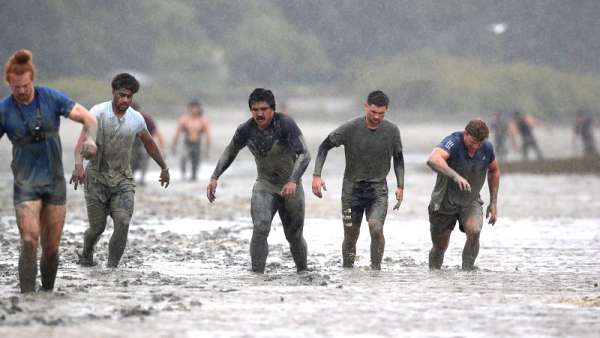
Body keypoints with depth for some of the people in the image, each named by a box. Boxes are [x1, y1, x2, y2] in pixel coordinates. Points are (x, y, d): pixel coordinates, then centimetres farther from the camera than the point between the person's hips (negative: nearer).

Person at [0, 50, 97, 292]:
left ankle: (48, 294, 23)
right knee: (29, 241, -18)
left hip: (55, 181, 2)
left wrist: (90, 138, -25)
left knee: (51, 246, 6)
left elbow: (88, 118, -4)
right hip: (25, 184, -2)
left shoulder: (52, 98, -6)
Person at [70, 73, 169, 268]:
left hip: (122, 180, 2)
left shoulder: (136, 119, 2)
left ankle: (112, 266, -6)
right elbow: (83, 139, -23)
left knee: (123, 224, -16)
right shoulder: (98, 112, -11)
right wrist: (79, 164, -41)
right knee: (97, 227, 3)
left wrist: (164, 168, 29)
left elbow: (149, 144, 20)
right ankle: (86, 256, 34)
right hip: (97, 178, -2)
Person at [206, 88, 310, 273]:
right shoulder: (245, 130, -9)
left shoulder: (285, 124, -22)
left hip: (290, 187, -2)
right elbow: (230, 152, 10)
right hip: (264, 185, 2)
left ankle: (302, 271, 35)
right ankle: (257, 274, -23)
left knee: (294, 236, 10)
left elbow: (304, 155, -27)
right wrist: (215, 177, 1)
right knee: (260, 229, -23)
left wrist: (293, 181, -41)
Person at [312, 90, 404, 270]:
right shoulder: (350, 128, -11)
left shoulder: (392, 131, -4)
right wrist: (317, 175, -12)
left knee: (376, 227, -22)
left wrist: (400, 186, 7)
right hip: (352, 189, 0)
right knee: (351, 235, 4)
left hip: (378, 189, 0)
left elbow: (398, 158, 12)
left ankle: (376, 267, -9)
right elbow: (325, 146, -3)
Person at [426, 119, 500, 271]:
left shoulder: (487, 148, -11)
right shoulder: (454, 142, -27)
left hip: (471, 202, 2)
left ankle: (467, 270, -15)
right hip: (444, 202, -2)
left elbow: (494, 171, 11)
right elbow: (433, 160, -48)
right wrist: (456, 176, -61)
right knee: (440, 247, 8)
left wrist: (493, 203, 9)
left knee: (474, 231, -27)